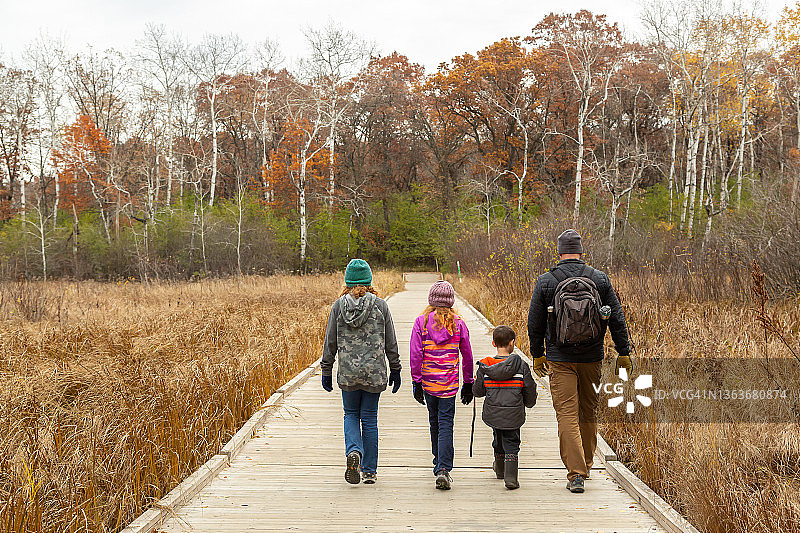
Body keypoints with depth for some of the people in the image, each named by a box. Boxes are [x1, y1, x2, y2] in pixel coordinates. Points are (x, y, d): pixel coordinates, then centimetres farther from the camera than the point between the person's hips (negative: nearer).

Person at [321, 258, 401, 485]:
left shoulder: (339, 305, -2)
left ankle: (353, 451, -11)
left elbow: (330, 341, 2)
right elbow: (391, 342, 1)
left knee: (351, 414, 16)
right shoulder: (380, 305, -3)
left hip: (348, 372, 0)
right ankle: (369, 470, 13)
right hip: (374, 371, 0)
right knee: (369, 418, 9)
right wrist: (395, 370, 11)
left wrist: (326, 371, 10)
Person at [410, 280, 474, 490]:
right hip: (449, 383, -1)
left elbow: (415, 354, -5)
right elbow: (467, 356, 4)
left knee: (434, 422, 18)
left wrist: (417, 382, 1)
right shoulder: (458, 323, -1)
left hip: (428, 382, 1)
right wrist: (468, 384, 14)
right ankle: (443, 469, -14)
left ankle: (439, 463, 32)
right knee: (445, 425, -3)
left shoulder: (421, 321, -2)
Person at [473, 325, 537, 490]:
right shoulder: (521, 365, -8)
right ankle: (510, 476, -7)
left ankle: (500, 469, 43)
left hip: (493, 413, 2)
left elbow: (478, 392, 1)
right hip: (513, 414, -2)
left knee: (498, 440, 23)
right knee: (511, 444, 7)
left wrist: (476, 381, 23)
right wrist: (529, 403, 21)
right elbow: (530, 389, 0)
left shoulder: (485, 366, -6)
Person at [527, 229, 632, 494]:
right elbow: (617, 318, 2)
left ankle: (576, 473, -9)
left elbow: (535, 322, 1)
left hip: (560, 360, -2)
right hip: (592, 358, 2)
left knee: (567, 414, -1)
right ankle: (586, 465, 30)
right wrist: (623, 353, 9)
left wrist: (537, 354, 13)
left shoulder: (546, 281, -4)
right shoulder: (600, 279, 0)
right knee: (589, 412, 17)